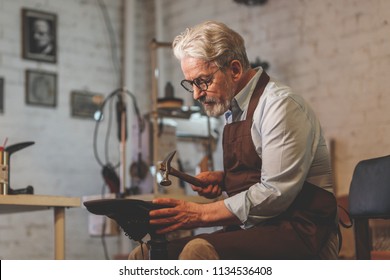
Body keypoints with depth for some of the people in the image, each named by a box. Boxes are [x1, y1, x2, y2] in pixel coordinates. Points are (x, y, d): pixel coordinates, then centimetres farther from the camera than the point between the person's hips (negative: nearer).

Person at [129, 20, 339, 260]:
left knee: (199, 251, -36)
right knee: (144, 255, -9)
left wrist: (200, 214, -18)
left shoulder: (280, 105, -11)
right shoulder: (235, 110, 15)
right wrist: (222, 179, 7)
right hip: (249, 230, 8)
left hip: (299, 235, -8)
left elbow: (275, 194, -19)